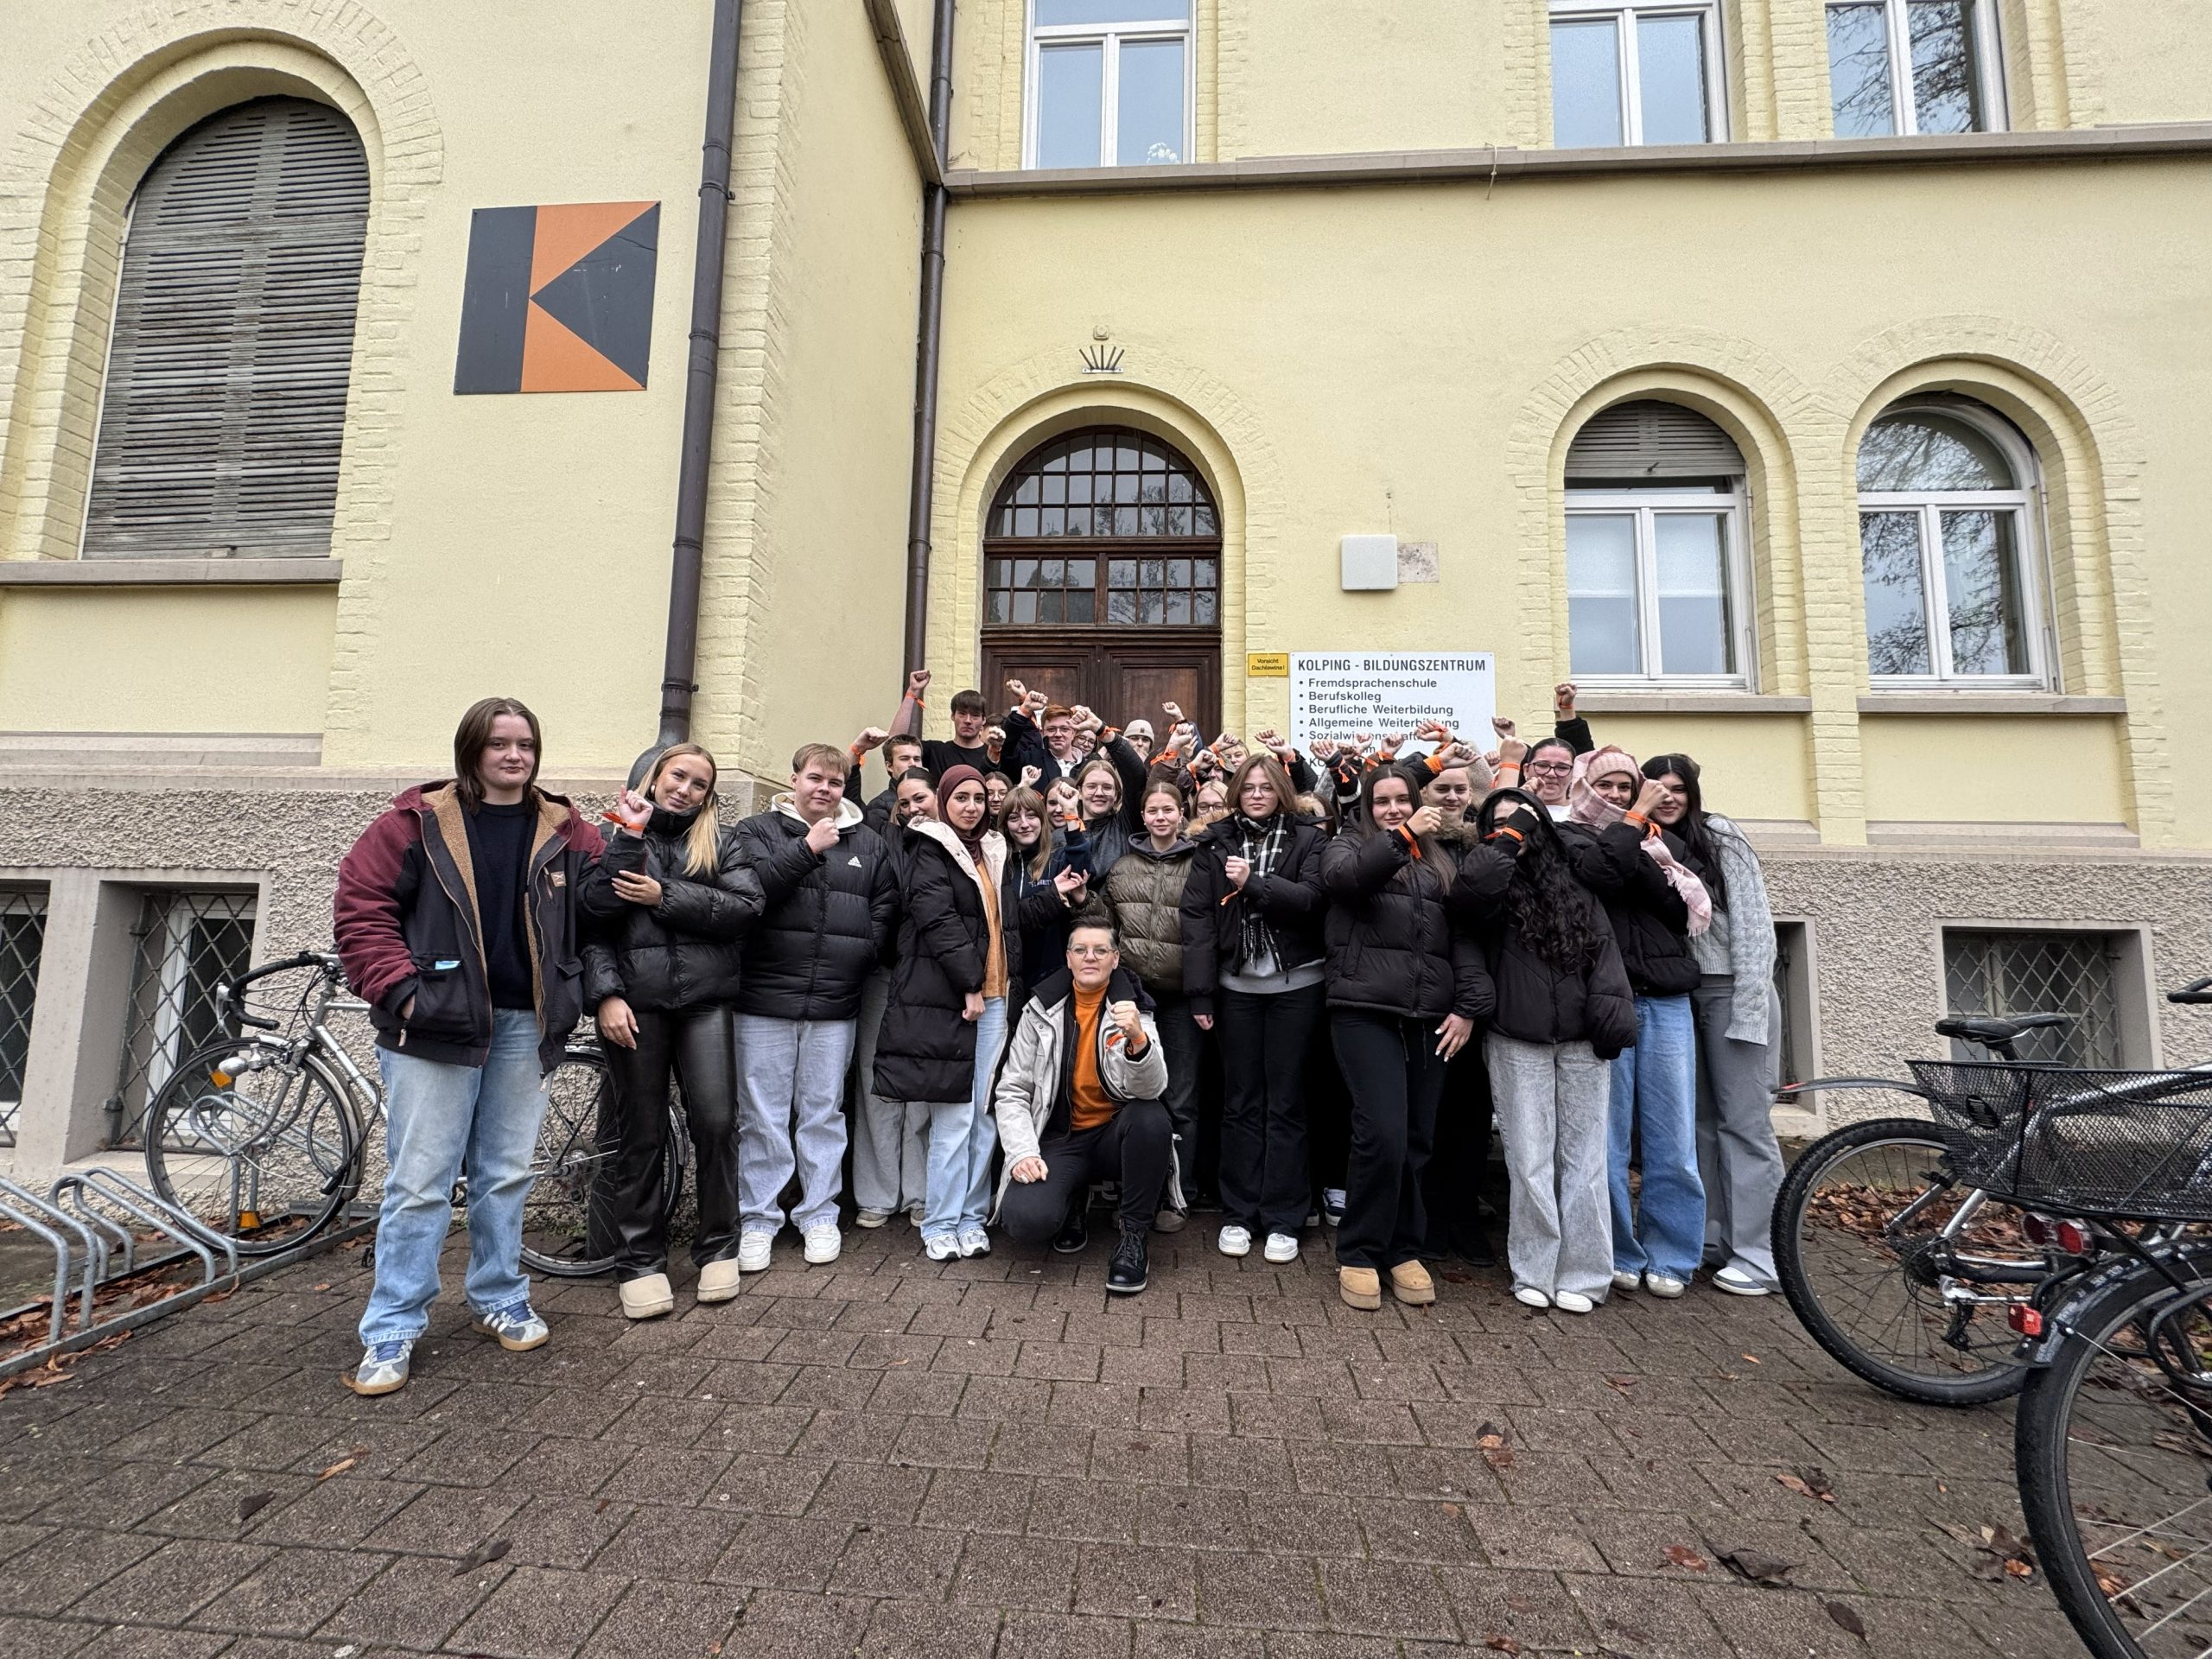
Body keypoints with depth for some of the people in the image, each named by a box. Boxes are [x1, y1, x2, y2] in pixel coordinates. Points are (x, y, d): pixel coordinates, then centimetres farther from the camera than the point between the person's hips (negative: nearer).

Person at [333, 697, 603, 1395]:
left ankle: (499, 1298, 31)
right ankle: (392, 1329, 17)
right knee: (420, 1182, 2)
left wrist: (581, 991, 4)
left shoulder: (565, 832, 6)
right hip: (437, 1022, -3)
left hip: (525, 1024, 3)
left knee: (507, 1174, 14)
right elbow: (361, 906, -4)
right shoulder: (418, 820, -2)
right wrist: (399, 989, -12)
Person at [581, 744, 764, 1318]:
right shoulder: (616, 834, 10)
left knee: (716, 1123, -3)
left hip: (705, 1001, 0)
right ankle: (640, 1263, 21)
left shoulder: (722, 839, 10)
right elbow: (592, 915, 1)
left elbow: (747, 907, -6)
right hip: (633, 1002, 0)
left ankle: (718, 1248, 16)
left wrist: (665, 896, -9)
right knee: (642, 1134, 6)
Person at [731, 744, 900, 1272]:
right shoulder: (759, 830, 4)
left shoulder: (869, 843, 12)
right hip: (764, 998, -2)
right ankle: (758, 1218, 20)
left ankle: (819, 1214, 24)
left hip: (836, 1004, 2)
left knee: (824, 1112, 11)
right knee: (762, 1115, 6)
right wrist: (807, 848, -15)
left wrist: (862, 951, -3)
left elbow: (886, 908, 11)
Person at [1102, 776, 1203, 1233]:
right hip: (1133, 990, 2)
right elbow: (1106, 926, 15)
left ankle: (1172, 1196, 17)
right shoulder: (1121, 867, 10)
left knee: (1180, 1100, 5)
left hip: (1181, 994, -2)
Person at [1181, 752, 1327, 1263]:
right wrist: (1200, 991, -9)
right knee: (1240, 1101, 9)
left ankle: (1282, 1219, 18)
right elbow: (1198, 915, -3)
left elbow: (1310, 897, -12)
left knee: (1285, 1102, 7)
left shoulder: (1306, 840, 3)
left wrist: (1254, 883, -20)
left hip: (1295, 986, -1)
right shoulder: (1216, 843, 4)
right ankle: (1238, 1214, 21)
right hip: (1236, 985, 1)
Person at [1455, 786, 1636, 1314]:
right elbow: (1472, 885, -22)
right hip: (1518, 1044, -2)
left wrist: (1611, 1012, -6)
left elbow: (1605, 947, 7)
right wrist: (1512, 834, -10)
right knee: (1531, 1161, 2)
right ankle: (1534, 1272, 15)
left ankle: (1582, 1274, 17)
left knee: (1583, 1158, 6)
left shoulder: (1576, 882, 12)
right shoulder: (1494, 881, 3)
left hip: (1582, 1042, 2)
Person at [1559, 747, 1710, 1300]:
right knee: (1607, 1140, 1)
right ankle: (1620, 1254, 15)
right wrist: (1635, 820, -4)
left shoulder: (1662, 840, 19)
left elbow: (1682, 908, 3)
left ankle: (1670, 1257, 18)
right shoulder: (1568, 837, 7)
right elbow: (1599, 873, -15)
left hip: (1665, 1002, 3)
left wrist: (1638, 850, -5)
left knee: (1674, 1140, 4)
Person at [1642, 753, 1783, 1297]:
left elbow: (1753, 922, -11)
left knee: (1744, 1121, -4)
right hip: (1681, 995, 5)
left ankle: (1760, 1255, 4)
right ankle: (1714, 1239, 19)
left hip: (1732, 991, -5)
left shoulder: (1721, 837, -7)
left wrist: (1748, 1010, -15)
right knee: (1699, 1119, 9)